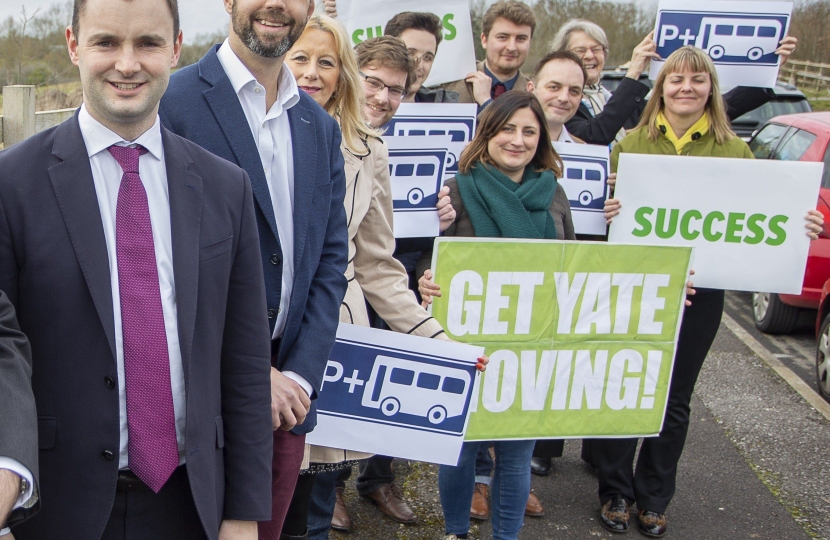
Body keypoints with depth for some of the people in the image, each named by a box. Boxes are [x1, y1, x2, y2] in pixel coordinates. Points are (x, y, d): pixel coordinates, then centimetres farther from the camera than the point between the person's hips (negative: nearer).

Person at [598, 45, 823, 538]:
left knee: (674, 400, 10)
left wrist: (799, 229, -16)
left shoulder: (734, 150, 3)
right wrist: (607, 212, -20)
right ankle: (615, 493, 23)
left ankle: (653, 500, 26)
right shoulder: (631, 143, 3)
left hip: (698, 291, 1)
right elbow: (605, 205, 4)